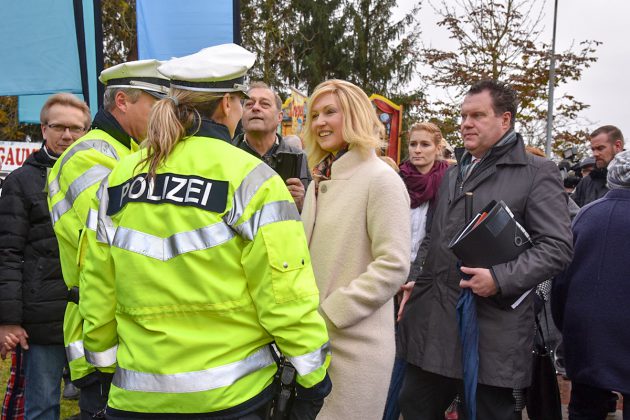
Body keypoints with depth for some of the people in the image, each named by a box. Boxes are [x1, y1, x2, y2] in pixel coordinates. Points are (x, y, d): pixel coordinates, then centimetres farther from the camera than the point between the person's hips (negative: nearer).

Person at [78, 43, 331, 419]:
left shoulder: (119, 177, 0)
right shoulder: (248, 177, -13)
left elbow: (97, 287, 5)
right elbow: (284, 291, -16)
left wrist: (103, 358, 18)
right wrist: (313, 376, -4)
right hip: (231, 390, -3)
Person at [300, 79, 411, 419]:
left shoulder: (380, 179, -11)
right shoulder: (319, 179, 13)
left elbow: (393, 266, -17)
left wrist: (329, 312, -16)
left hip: (355, 343, -7)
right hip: (313, 338, 7)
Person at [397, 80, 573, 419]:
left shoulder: (537, 173, -3)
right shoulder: (453, 174, 19)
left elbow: (557, 247, -11)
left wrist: (501, 279, -21)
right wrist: (417, 280, 13)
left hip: (492, 330, -6)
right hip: (432, 323, 7)